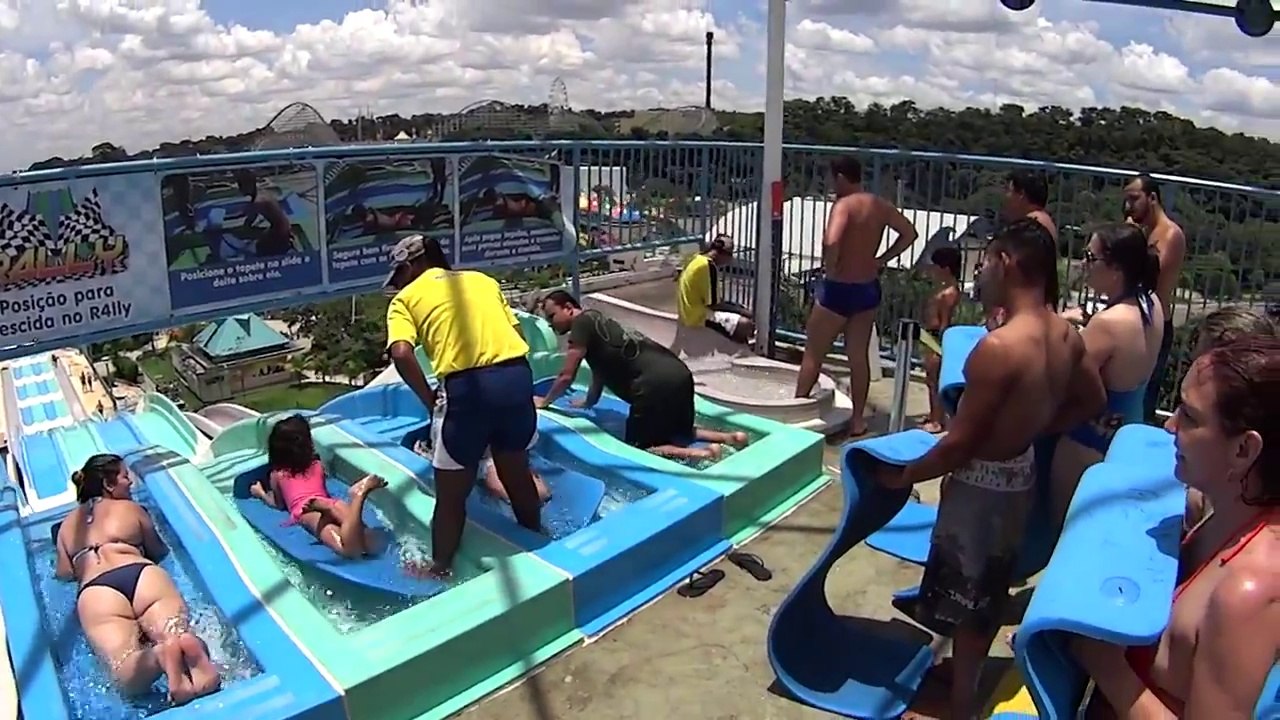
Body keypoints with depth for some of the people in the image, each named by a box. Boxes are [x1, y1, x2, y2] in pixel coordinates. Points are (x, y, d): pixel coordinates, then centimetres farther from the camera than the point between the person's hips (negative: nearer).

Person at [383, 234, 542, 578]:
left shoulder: (406, 298, 11)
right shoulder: (483, 280, 24)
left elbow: (401, 354, -6)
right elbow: (516, 331, 18)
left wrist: (429, 398, 4)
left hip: (466, 387, -5)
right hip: (517, 374, 5)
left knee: (451, 495, 14)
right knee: (517, 474, 28)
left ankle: (441, 569, 29)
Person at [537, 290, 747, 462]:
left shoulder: (583, 322, 1)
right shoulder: (595, 322, 28)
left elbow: (567, 377, 2)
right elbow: (600, 371, 41)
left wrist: (545, 401, 19)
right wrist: (587, 402, 55)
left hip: (657, 384, -9)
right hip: (679, 374, 9)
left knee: (639, 447, 4)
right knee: (680, 432, 30)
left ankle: (703, 454, -15)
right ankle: (729, 438, 10)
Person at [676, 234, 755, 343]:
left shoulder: (697, 259, 9)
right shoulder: (709, 266, -20)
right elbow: (713, 303, -21)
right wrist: (740, 310, -11)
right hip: (699, 316, -11)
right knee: (745, 324, -19)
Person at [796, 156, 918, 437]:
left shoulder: (844, 205, -18)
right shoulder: (880, 206, 5)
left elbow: (831, 241, -34)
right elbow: (909, 233, 15)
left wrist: (830, 268, -17)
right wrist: (882, 260, 12)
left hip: (839, 289, -7)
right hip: (869, 289, 7)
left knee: (813, 353, 8)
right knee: (859, 356, 14)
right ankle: (858, 420, 20)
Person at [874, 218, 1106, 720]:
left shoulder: (998, 347, -30)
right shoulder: (1066, 335, -4)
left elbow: (961, 443, -25)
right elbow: (1092, 400, 14)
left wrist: (905, 475, -12)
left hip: (983, 484, -9)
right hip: (1021, 474, 9)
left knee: (966, 593, 9)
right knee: (990, 587, 25)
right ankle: (968, 678, 45)